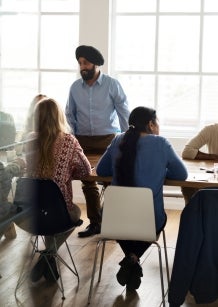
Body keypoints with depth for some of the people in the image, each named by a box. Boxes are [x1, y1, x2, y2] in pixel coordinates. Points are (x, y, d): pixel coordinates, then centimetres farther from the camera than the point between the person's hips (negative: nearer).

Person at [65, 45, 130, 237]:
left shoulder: (112, 85, -4)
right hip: (83, 140, 4)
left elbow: (124, 113, -2)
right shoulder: (75, 87, 6)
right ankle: (95, 223, 18)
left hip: (109, 139, -3)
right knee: (88, 183, 7)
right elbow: (70, 115, 13)